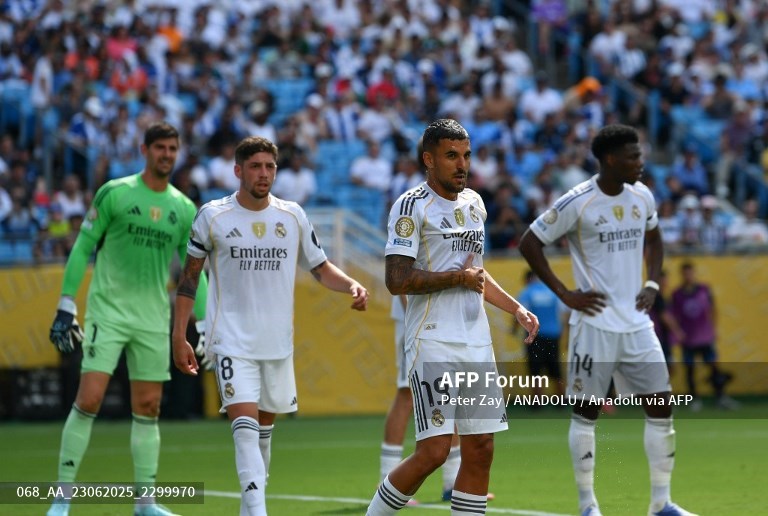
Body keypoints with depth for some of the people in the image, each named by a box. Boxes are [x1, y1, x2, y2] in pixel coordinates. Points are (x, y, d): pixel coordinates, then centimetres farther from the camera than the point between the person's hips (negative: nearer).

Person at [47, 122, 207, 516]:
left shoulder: (185, 210, 8)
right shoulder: (114, 194, -4)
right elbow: (82, 248, -1)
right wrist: (66, 306, -6)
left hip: (154, 320, 4)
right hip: (107, 312, -4)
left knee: (148, 409, 5)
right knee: (88, 401, -12)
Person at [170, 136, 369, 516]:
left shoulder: (293, 216, 4)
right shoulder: (213, 216, -3)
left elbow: (321, 268, 13)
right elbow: (189, 276, 4)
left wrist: (352, 286, -7)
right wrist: (179, 335, 0)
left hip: (278, 342, 4)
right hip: (232, 341, -4)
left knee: (265, 424, 12)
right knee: (244, 422, -18)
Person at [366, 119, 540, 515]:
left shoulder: (473, 203, 17)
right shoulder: (412, 206, -8)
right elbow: (396, 280, -18)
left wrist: (517, 309, 20)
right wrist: (459, 277, -12)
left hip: (477, 344, 8)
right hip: (433, 344, -7)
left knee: (480, 449, 3)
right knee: (434, 450, -13)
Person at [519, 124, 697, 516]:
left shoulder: (642, 197, 5)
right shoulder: (577, 203, -12)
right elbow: (529, 244, -7)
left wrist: (652, 284, 9)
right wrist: (564, 293, -10)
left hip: (637, 322, 6)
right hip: (595, 323, -5)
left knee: (660, 407, 1)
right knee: (586, 411, 1)